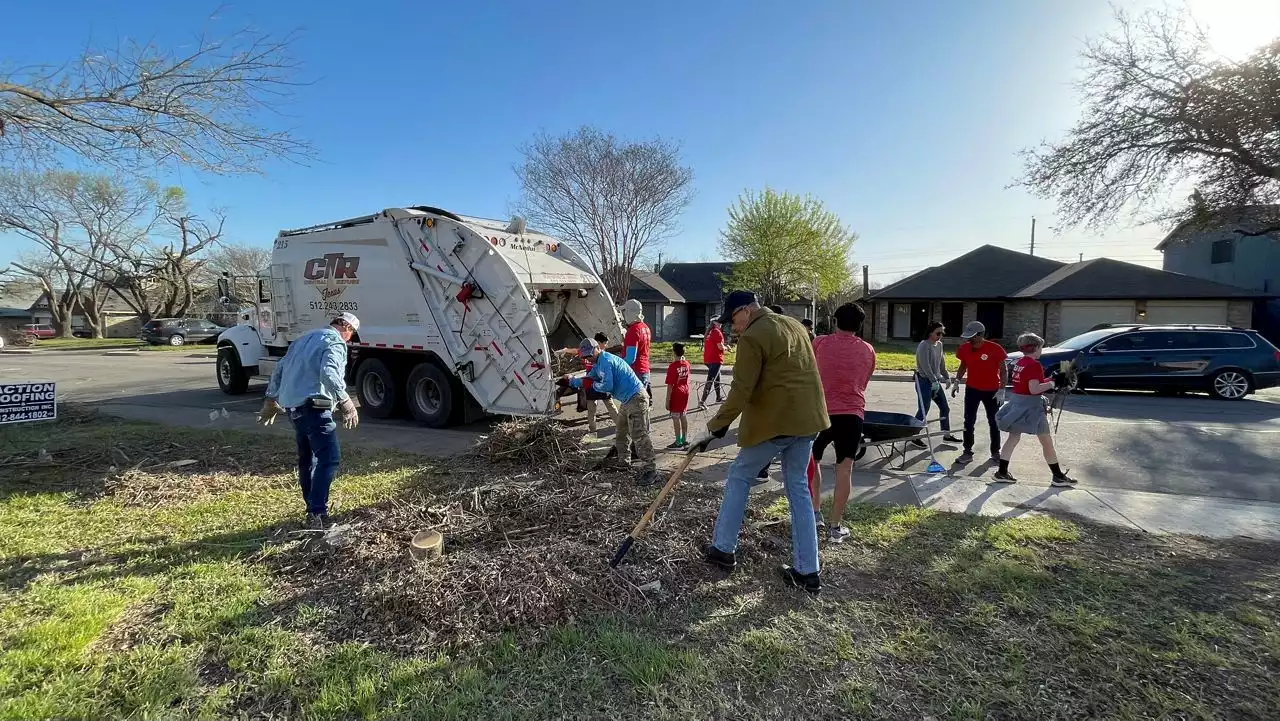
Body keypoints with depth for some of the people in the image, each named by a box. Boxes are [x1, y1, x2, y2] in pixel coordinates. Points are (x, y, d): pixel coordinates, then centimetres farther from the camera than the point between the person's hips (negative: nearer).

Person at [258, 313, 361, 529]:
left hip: (293, 405, 10)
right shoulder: (335, 342, -7)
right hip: (313, 406, -10)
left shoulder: (305, 338, 22)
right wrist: (346, 402, -28)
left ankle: (312, 508, 26)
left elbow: (279, 369, 27)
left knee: (307, 458, 18)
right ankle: (318, 513, -18)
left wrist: (271, 399, 34)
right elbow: (328, 374, -25)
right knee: (329, 458, -13)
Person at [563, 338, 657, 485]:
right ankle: (623, 461, 33)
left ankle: (649, 470, -16)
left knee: (639, 435, -15)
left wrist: (594, 385, -3)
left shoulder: (606, 360, -14)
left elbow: (607, 386, -19)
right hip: (627, 400, 11)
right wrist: (570, 381, 27)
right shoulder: (598, 364, 18)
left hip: (636, 398, -11)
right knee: (621, 433, 21)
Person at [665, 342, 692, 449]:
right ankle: (685, 440, 20)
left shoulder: (673, 366, -20)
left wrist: (667, 401, -14)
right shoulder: (686, 364, -1)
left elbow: (670, 386, -19)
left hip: (676, 394, -7)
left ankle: (678, 442, 7)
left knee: (675, 417, 2)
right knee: (683, 416, 15)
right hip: (685, 392, 7)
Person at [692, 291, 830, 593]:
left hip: (774, 422, -8)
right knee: (798, 488, 13)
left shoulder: (752, 338, -12)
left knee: (739, 476, 11)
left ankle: (723, 550, 21)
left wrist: (714, 429, -10)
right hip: (806, 419, 8)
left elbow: (740, 391, -17)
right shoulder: (795, 325, 15)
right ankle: (808, 572, 15)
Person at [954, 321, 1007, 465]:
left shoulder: (994, 349, -16)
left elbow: (1002, 370, -9)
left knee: (994, 422, 9)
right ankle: (967, 452, 10)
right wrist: (957, 380, -1)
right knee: (969, 421, 3)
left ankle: (995, 452, 22)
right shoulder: (965, 349, -5)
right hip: (972, 389, 3)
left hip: (991, 391, -3)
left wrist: (1002, 389, -13)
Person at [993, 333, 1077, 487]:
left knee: (1013, 438, 12)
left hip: (1016, 402, 8)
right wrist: (1052, 383, -13)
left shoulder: (1019, 362, 9)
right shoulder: (1034, 365, -16)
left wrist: (1047, 380, 9)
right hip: (1030, 405, -8)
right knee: (1047, 441, 4)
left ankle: (1002, 472, 11)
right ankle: (1058, 476, 14)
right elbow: (1034, 389, -22)